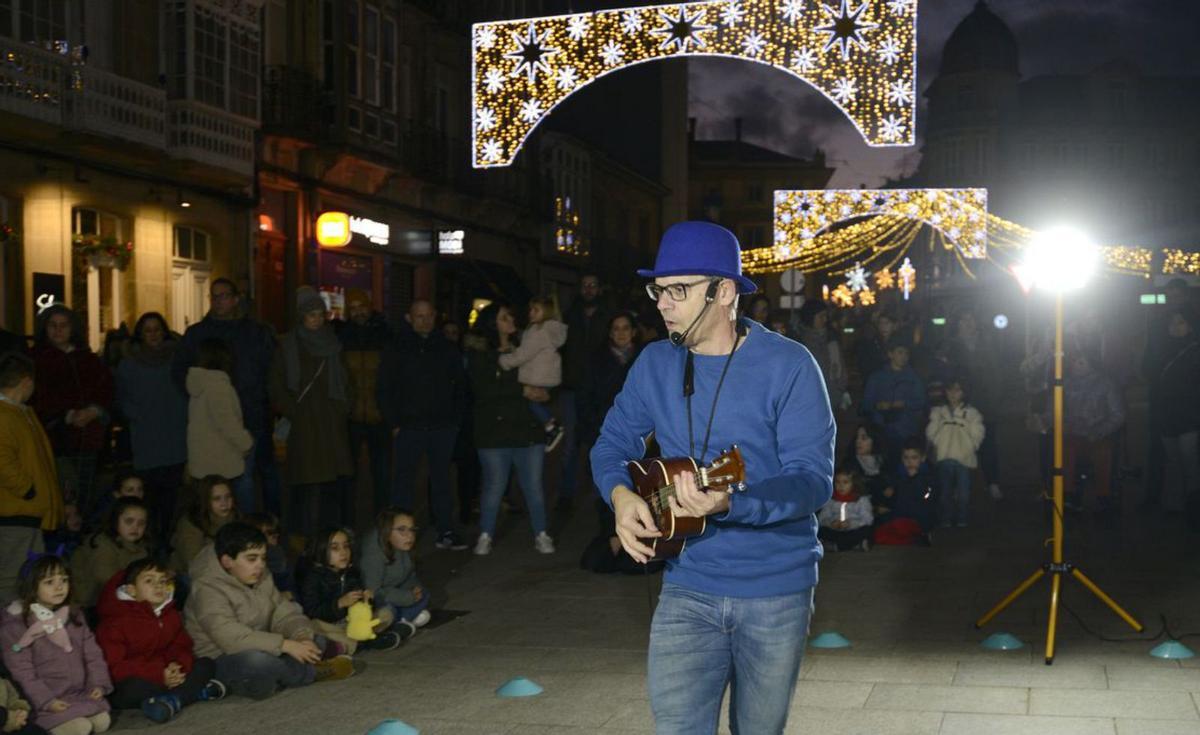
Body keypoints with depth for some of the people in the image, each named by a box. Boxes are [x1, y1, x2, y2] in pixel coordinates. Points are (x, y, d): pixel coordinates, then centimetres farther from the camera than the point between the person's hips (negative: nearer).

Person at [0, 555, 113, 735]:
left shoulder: (74, 616, 9)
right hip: (47, 701, -6)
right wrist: (46, 701, -19)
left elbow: (92, 653, 11)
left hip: (81, 694, 6)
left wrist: (98, 684, -3)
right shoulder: (15, 625, -10)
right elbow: (22, 671, -12)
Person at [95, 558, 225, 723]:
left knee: (206, 665, -8)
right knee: (134, 688, -40)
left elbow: (182, 647, 10)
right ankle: (197, 691, -29)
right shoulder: (115, 622, -12)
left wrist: (178, 665, -18)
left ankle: (172, 700, -32)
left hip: (166, 676, 6)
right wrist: (159, 675, -28)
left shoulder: (171, 616, 10)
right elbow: (114, 666, -19)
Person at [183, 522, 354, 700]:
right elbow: (231, 638, -31)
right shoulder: (208, 590, -19)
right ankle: (311, 672, -13)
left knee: (317, 641, 0)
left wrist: (302, 636, -19)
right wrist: (285, 645, -33)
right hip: (220, 662, -8)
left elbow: (284, 614, 4)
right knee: (257, 661, -38)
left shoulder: (261, 579, 6)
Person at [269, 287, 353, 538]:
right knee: (306, 479, -6)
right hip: (303, 421, -3)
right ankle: (304, 533, -1)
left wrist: (343, 409, 5)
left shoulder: (333, 344, 13)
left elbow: (344, 381, 16)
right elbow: (278, 384, 2)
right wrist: (292, 411, -6)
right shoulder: (289, 345, 5)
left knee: (335, 476, -4)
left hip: (332, 420, 3)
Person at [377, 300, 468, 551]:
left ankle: (446, 531, 11)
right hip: (409, 427, -2)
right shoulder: (398, 349, 2)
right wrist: (394, 423, -4)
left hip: (443, 426, 2)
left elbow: (460, 386, 13)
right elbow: (385, 389, 2)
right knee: (404, 480, 1)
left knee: (441, 479, 7)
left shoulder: (447, 349, 9)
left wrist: (456, 419, 5)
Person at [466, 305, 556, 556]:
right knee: (493, 486, 2)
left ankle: (541, 535, 14)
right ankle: (485, 536, 16)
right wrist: (522, 390, -16)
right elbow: (483, 389, -15)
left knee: (534, 486, 4)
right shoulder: (480, 355, -1)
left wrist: (542, 393, -6)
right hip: (495, 431, -3)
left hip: (528, 429, 3)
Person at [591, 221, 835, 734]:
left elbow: (813, 479, -18)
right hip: (687, 588, 2)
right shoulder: (654, 364, 2)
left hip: (777, 594, -2)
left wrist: (727, 503, -35)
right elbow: (613, 443, 12)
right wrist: (621, 494, -11)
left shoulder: (788, 366, -12)